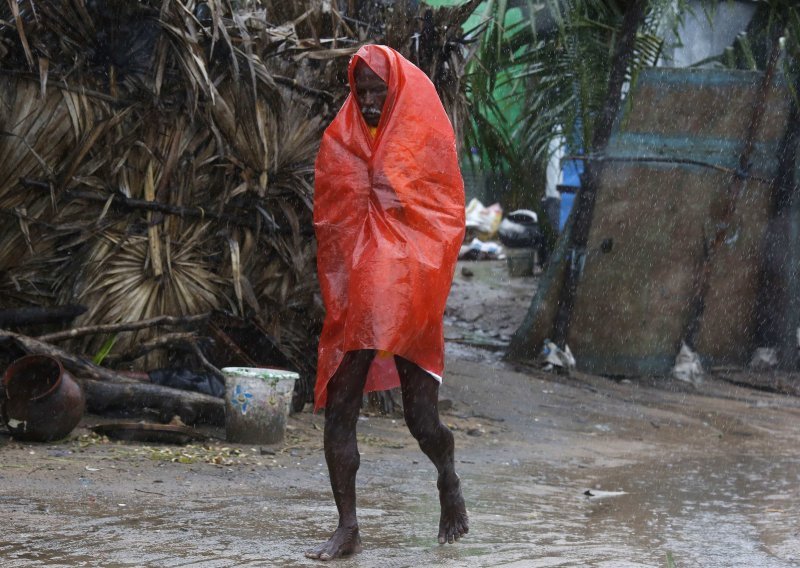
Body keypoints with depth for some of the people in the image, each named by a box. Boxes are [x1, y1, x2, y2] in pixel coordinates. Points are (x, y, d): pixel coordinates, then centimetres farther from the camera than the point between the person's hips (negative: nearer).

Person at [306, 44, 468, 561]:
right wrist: (340, 285, 4)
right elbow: (329, 219, 13)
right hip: (355, 297, 3)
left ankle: (449, 481, 32)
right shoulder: (340, 141, 8)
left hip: (409, 299, -3)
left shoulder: (428, 140, 0)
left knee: (422, 420, 0)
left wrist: (418, 280, -8)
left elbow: (447, 216, 1)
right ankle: (348, 528, 4)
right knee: (338, 412, -5)